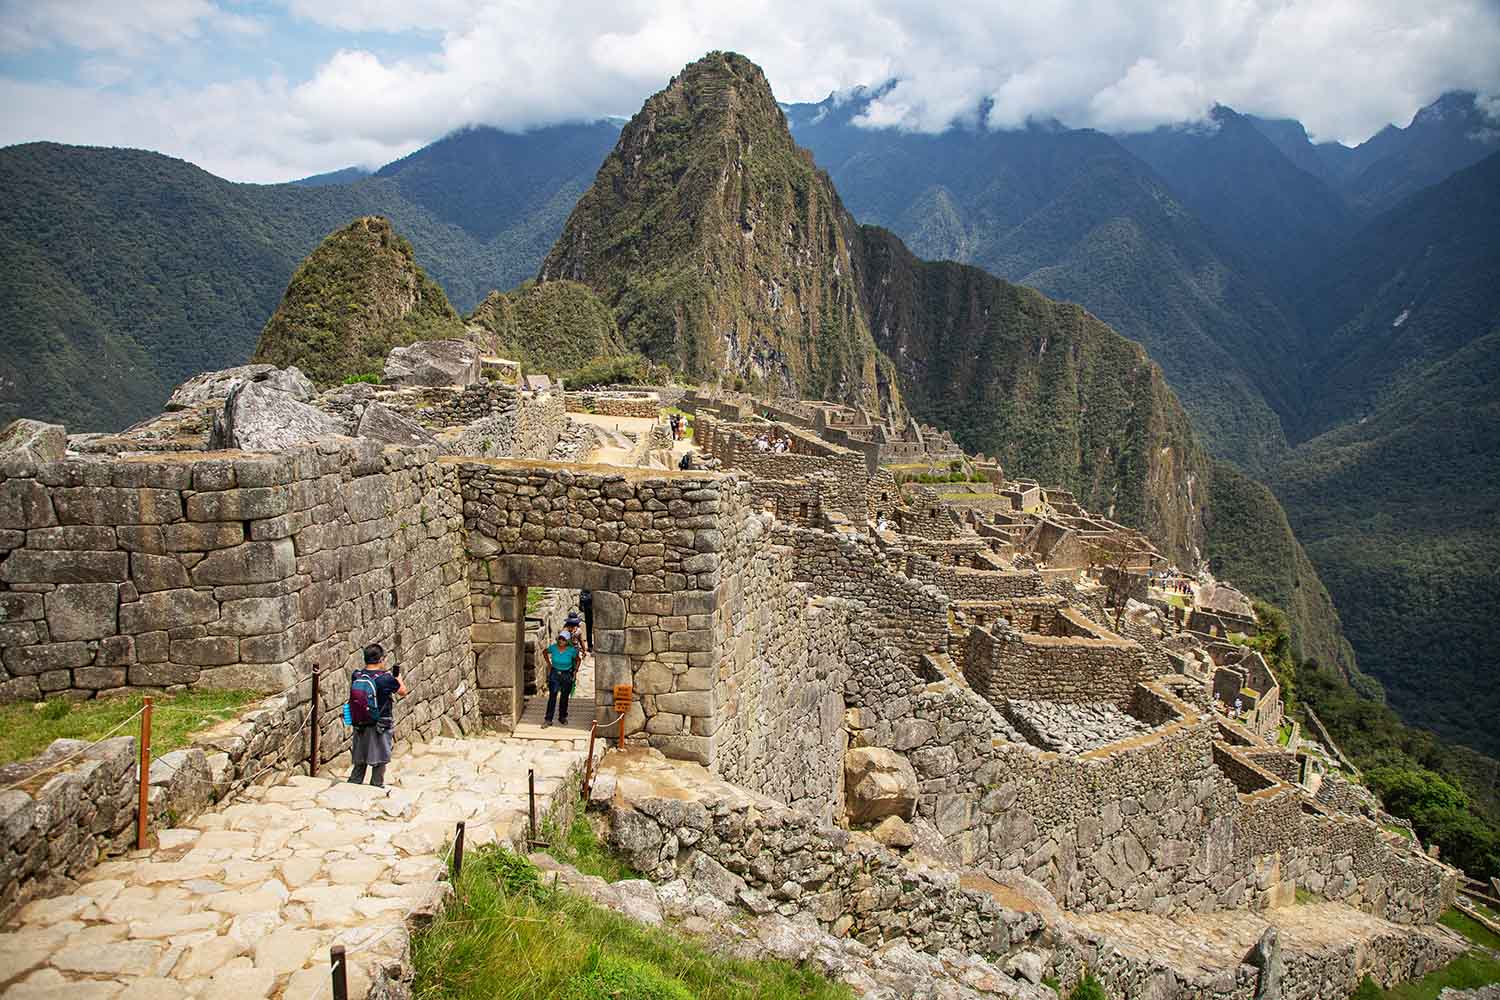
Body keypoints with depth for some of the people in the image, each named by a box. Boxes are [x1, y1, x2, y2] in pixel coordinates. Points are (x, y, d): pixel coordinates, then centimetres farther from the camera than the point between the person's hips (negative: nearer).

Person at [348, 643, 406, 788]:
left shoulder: (356, 676, -6)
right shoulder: (386, 678, -20)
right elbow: (403, 692, -5)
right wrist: (398, 676, 14)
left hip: (360, 726, 5)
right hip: (381, 728, -4)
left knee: (359, 762, 19)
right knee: (379, 762, 11)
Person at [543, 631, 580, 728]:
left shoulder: (572, 650, -13)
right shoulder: (553, 647, -10)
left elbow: (577, 660, 5)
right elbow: (545, 652, 12)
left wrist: (575, 671, -3)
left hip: (567, 676, 0)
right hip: (554, 674, 0)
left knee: (564, 698, 12)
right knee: (552, 697, -7)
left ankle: (562, 717, 30)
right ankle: (548, 719, -3)